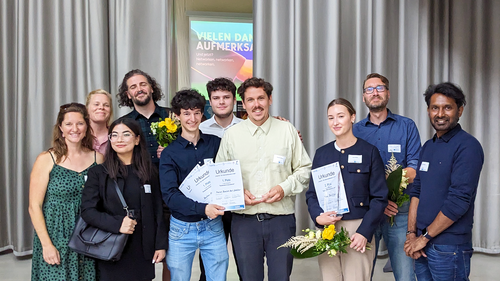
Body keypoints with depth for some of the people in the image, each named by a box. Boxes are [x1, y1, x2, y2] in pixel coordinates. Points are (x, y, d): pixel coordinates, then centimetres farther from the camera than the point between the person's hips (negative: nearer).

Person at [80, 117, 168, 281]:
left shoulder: (149, 172, 5)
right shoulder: (98, 173, -1)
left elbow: (157, 210, 7)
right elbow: (87, 211, -6)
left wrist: (161, 244, 2)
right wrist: (117, 224, -20)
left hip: (142, 250, 2)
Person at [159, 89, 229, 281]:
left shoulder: (216, 143, 2)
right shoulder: (169, 153, -4)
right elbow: (169, 195, -15)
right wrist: (202, 209, -28)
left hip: (214, 225, 1)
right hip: (182, 228, -1)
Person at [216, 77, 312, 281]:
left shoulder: (287, 130, 4)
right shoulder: (231, 134, 5)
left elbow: (304, 169, 7)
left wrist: (285, 188, -9)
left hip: (281, 218, 0)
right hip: (244, 220, 1)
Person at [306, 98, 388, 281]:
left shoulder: (369, 152, 0)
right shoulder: (321, 153, 9)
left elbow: (379, 198, -3)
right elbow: (311, 194, 10)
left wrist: (364, 232, -12)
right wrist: (317, 216, -10)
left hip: (358, 229, -3)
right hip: (327, 228, 3)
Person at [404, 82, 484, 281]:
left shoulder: (468, 146, -12)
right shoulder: (428, 147, 12)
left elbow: (459, 201, -18)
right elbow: (416, 191, 10)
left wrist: (425, 237, -13)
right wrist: (412, 233, 0)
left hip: (449, 247, -6)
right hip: (422, 244, 7)